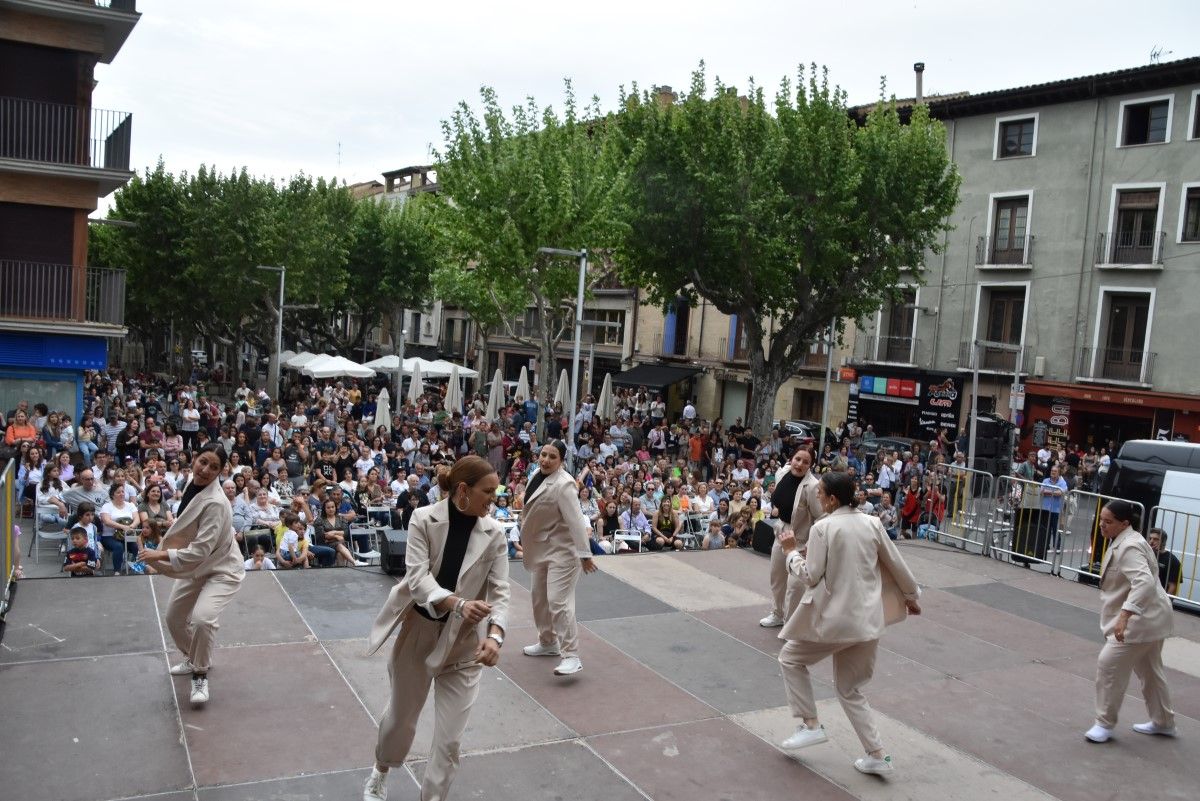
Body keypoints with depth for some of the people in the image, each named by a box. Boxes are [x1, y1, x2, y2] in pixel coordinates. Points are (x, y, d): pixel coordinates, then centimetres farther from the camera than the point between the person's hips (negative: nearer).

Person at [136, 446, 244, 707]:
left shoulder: (215, 504, -32)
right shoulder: (192, 483, -8)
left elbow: (201, 550, -32)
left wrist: (160, 555, -28)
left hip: (222, 570, -9)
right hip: (196, 567, 9)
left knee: (201, 618, -29)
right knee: (174, 618, 19)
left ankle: (200, 676, -6)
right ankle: (194, 659, 47)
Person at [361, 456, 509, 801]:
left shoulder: (493, 534, -10)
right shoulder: (424, 519, -15)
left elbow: (499, 591, -12)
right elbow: (418, 576, -22)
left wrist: (495, 634, -32)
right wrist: (457, 603, -40)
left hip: (463, 641, 1)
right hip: (417, 630, 0)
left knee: (450, 737, 1)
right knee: (401, 716, 21)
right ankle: (380, 771, 52)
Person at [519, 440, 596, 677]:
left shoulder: (563, 484, -25)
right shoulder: (538, 474, 2)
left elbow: (576, 520, -29)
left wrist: (584, 554, -31)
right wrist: (527, 543, 23)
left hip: (562, 550, -9)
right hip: (541, 548, 9)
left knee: (559, 601, -15)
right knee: (539, 596, 20)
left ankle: (571, 656, -11)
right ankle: (548, 642, 38)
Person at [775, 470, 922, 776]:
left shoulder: (822, 527, -14)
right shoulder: (871, 523, 2)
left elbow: (810, 576, -12)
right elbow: (896, 565, 9)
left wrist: (791, 551, 3)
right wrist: (911, 596, 24)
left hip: (834, 617, -6)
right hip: (868, 619, 6)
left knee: (791, 659, 18)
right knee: (849, 688, 20)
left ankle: (811, 724, 14)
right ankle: (876, 755, 16)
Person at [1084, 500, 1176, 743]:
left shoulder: (1129, 547, -25)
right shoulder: (1122, 541, 8)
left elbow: (1145, 582, -38)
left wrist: (1124, 615, -45)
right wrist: (1124, 614, 28)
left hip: (1142, 619, -11)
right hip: (1148, 617, 11)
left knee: (1109, 664, -9)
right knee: (1149, 670, 22)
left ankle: (1105, 723, 4)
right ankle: (1163, 722, 38)